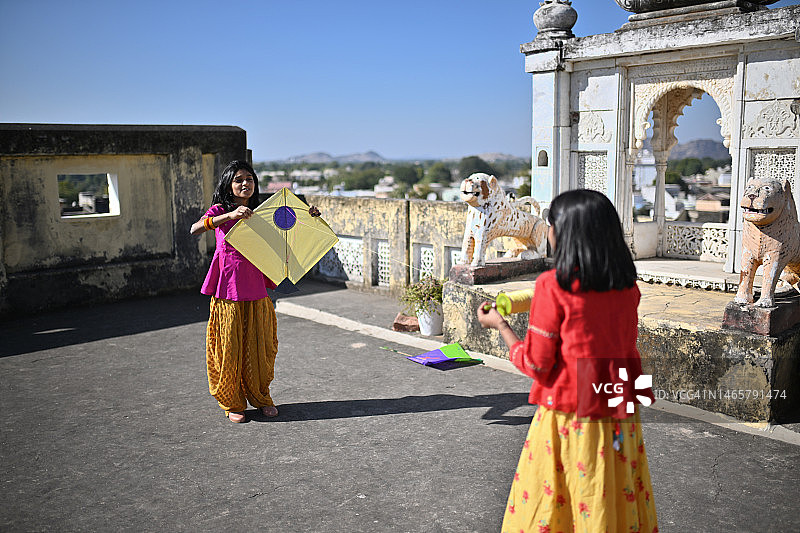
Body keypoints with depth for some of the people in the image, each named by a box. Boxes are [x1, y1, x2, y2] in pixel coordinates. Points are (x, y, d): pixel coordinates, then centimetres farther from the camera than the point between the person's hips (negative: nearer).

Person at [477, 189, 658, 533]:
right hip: (619, 422, 6)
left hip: (567, 421, -5)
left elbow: (536, 365, -12)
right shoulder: (627, 286, 2)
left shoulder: (554, 286, -15)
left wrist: (499, 324, 3)